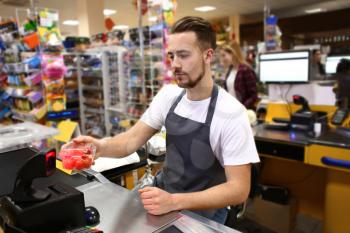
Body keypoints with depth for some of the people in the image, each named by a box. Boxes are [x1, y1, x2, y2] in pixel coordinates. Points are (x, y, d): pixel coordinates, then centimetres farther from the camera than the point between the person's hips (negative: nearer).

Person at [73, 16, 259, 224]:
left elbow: (239, 189, -21)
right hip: (164, 193, 5)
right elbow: (133, 140, -5)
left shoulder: (231, 113, -21)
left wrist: (173, 201, -32)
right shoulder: (168, 95, -4)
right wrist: (101, 146, -27)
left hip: (203, 212, -4)